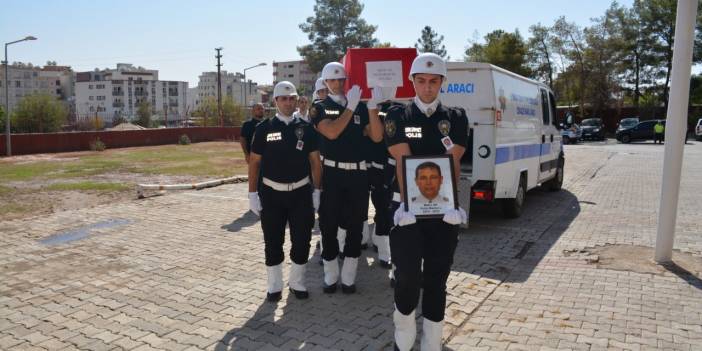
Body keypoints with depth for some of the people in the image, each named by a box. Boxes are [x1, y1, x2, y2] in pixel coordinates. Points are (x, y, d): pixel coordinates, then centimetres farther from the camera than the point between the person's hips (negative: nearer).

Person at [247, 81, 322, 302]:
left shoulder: (306, 128, 2)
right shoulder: (264, 128, 0)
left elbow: (315, 161, 4)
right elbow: (254, 162, 1)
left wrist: (317, 191, -1)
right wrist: (252, 194, -3)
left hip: (301, 193, 1)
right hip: (271, 194, -1)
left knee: (302, 241, 6)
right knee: (273, 243, 7)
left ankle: (297, 283, 25)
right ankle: (274, 286, 23)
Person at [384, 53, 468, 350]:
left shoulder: (456, 118, 6)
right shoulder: (398, 117, 2)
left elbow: (453, 163, -5)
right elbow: (403, 162, -9)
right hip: (409, 209, -1)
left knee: (437, 281, 8)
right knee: (407, 278, 0)